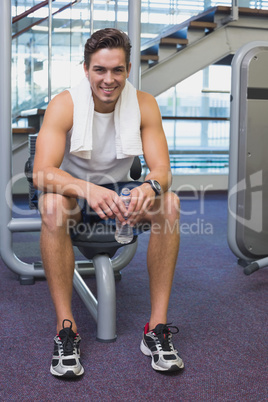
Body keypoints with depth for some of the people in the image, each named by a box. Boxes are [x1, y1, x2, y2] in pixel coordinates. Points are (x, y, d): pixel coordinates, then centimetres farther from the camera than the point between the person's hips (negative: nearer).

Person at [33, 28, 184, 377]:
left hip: (119, 191, 2)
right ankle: (66, 328, -29)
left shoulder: (145, 105, -11)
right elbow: (41, 172, -29)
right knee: (52, 205, -37)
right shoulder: (64, 105, -18)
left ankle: (158, 326, -24)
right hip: (73, 190, -2)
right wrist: (89, 190, -50)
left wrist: (150, 188, -43)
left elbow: (162, 169, -17)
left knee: (170, 203, -27)